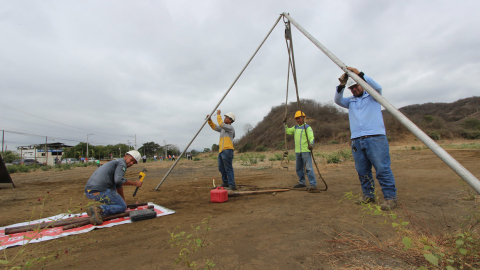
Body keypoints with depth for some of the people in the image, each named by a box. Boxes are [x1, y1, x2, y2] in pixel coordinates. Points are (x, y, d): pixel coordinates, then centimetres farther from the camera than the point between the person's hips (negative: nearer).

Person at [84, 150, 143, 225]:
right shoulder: (122, 163, -1)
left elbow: (118, 185, 36)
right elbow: (119, 180, -19)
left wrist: (123, 200, 42)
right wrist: (135, 183, -6)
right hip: (99, 191, -9)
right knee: (122, 207, 5)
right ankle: (99, 210, -18)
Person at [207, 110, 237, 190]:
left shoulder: (230, 128, -6)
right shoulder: (223, 128, 21)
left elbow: (221, 124, -20)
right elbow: (214, 127, 23)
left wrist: (218, 114, -12)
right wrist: (209, 120, 9)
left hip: (227, 151, -9)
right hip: (221, 150, 9)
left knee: (228, 169, -10)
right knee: (221, 168, 14)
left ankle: (232, 185, -7)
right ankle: (226, 183, 26)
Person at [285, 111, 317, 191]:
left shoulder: (307, 127, -5)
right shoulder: (295, 127, 16)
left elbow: (311, 137, -15)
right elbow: (287, 131, 23)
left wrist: (311, 145, -33)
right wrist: (285, 123, 13)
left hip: (306, 151, -7)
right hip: (297, 151, 7)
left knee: (308, 168, -10)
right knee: (298, 168, 14)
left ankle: (313, 184, -6)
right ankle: (302, 182, 26)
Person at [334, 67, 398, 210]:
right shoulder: (350, 101, 21)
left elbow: (377, 87, -9)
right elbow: (338, 100, 5)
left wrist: (360, 74, -14)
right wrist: (341, 86, -10)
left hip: (375, 138, -4)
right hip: (357, 140, 4)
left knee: (382, 169, -7)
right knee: (362, 171, 7)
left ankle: (390, 197, 1)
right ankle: (368, 195, 18)